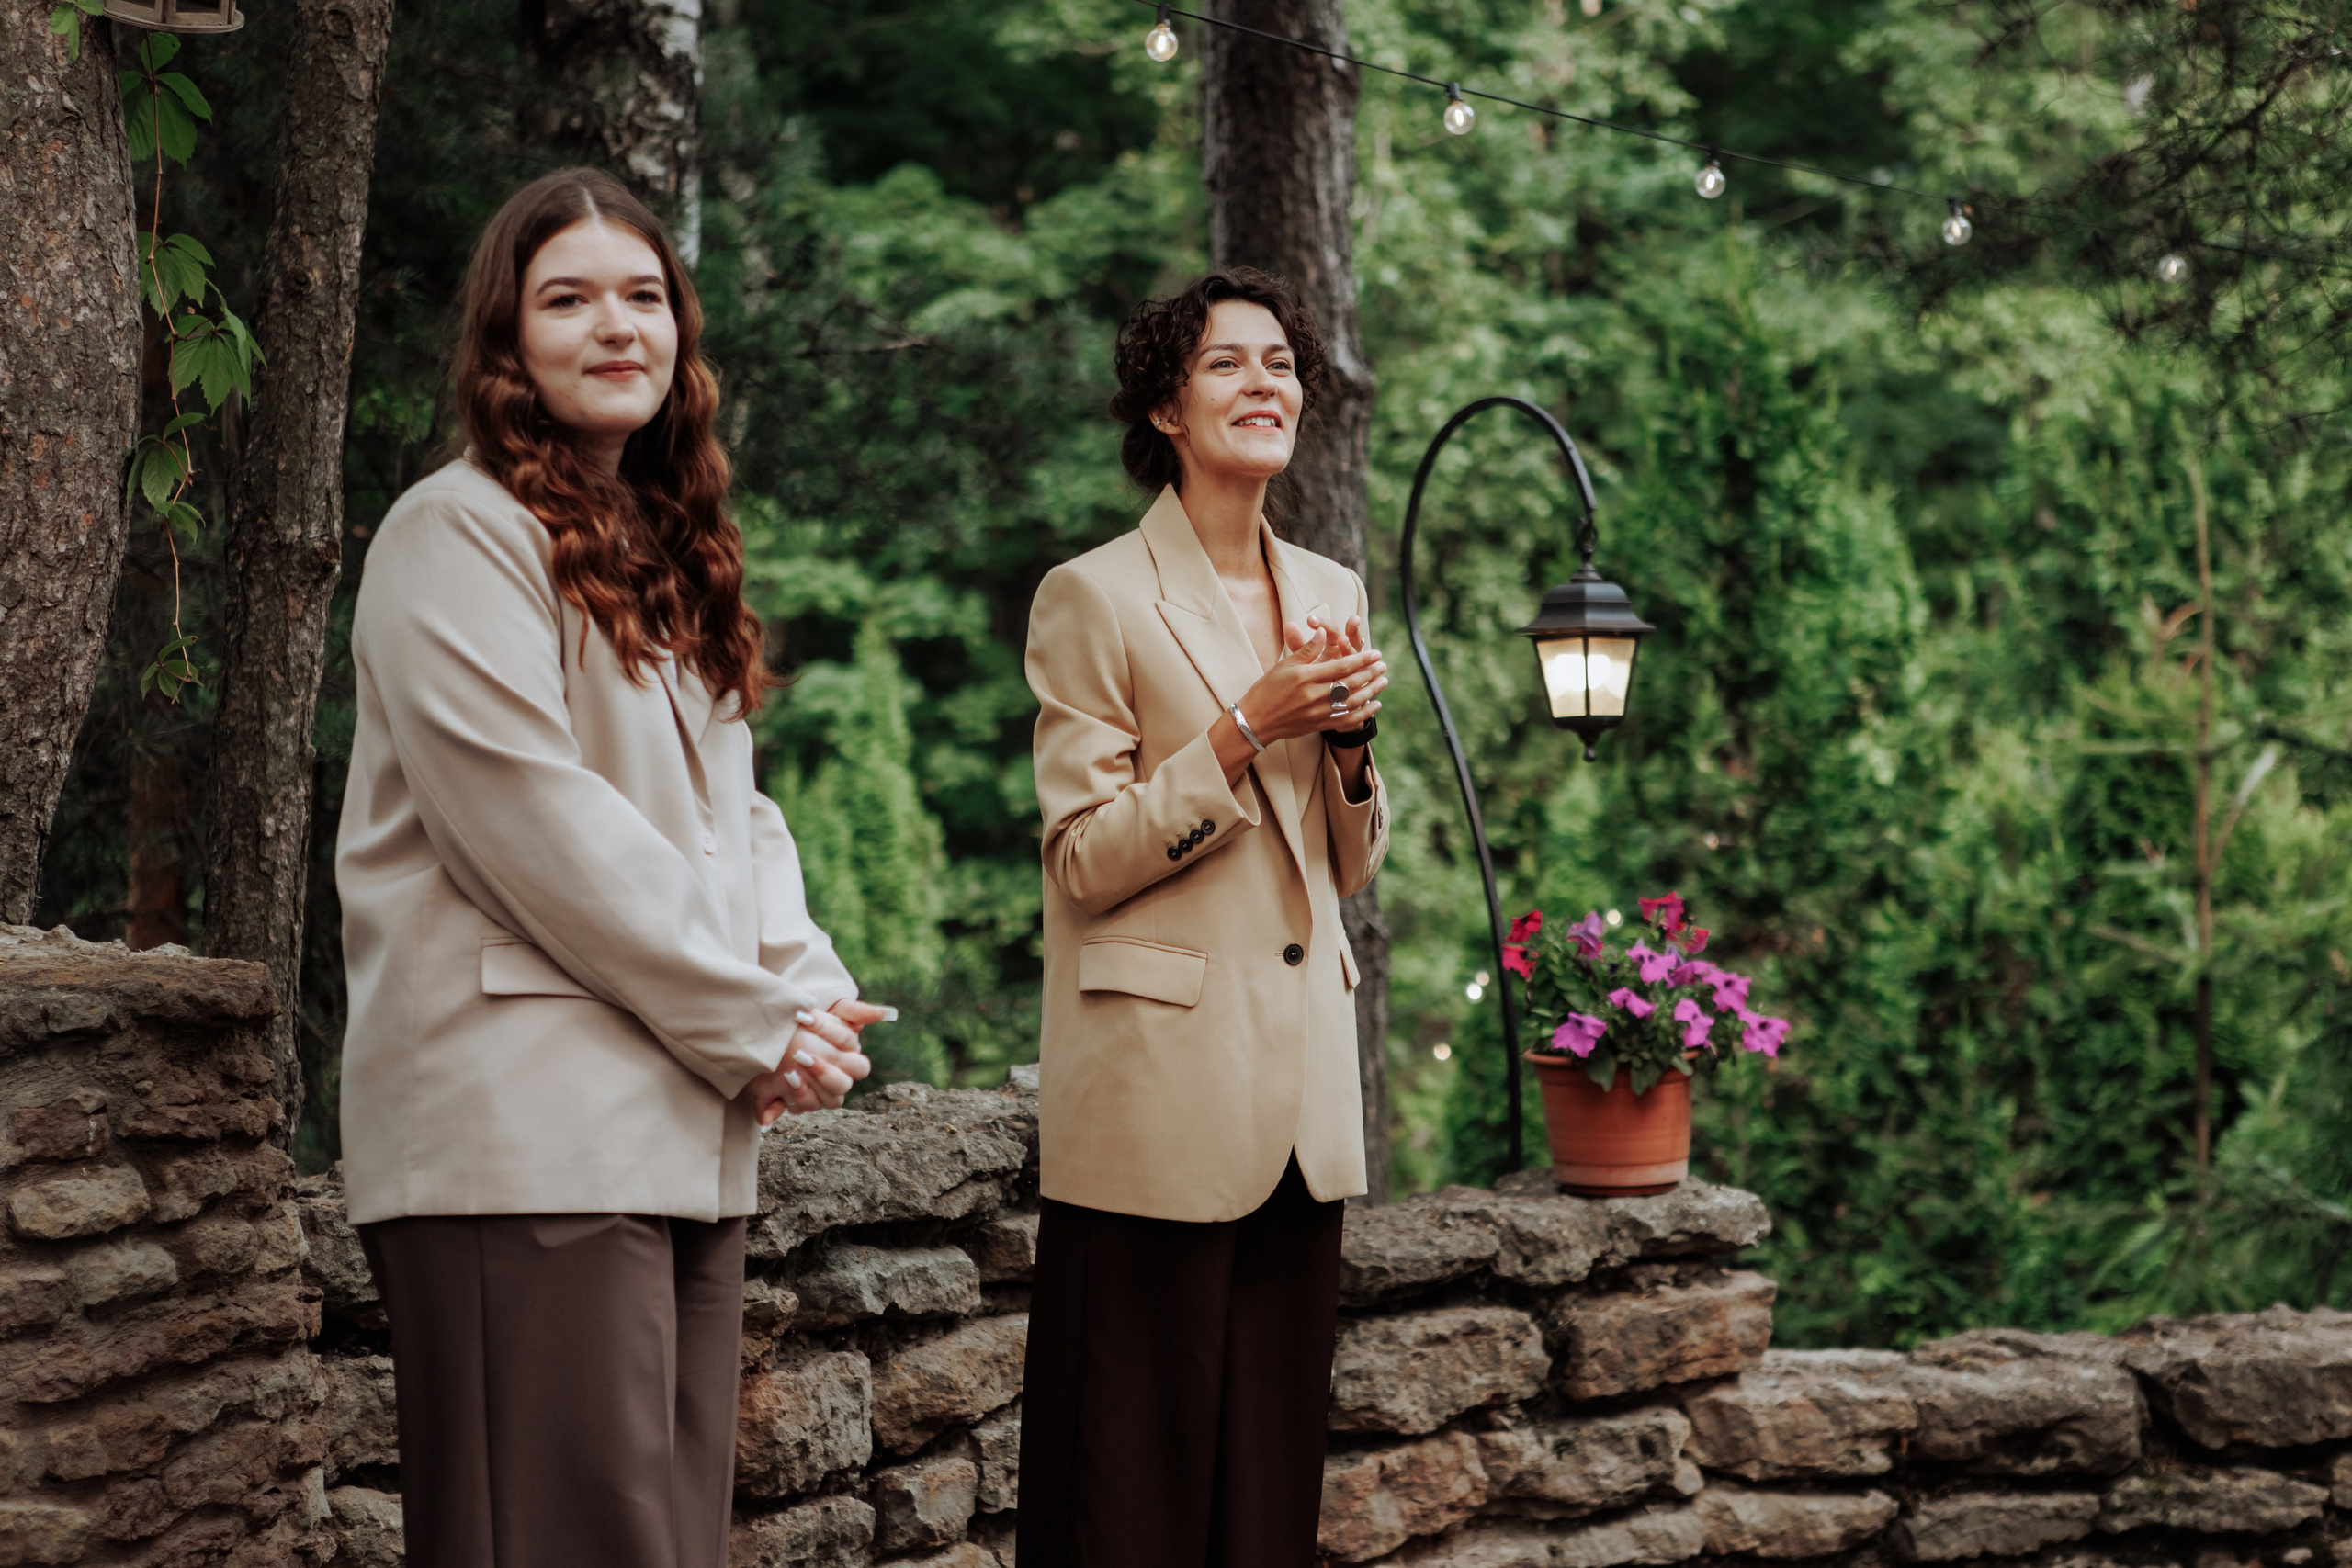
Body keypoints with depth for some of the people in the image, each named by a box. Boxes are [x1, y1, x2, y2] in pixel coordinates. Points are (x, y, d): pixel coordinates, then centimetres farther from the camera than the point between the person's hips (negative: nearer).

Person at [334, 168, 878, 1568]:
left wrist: (809, 986, -1)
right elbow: (536, 823, -14)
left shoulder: (667, 557, 22)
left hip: (689, 1131, 9)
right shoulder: (463, 534, -5)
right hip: (525, 1126, -9)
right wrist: (757, 1025, -11)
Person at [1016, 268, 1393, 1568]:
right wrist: (1244, 731, -17)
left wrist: (1347, 743, -3)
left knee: (1276, 1452, 10)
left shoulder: (1330, 593, 13)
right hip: (1161, 1088, -6)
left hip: (1302, 1088, 6)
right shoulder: (1094, 598, -5)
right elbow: (1086, 862, -10)